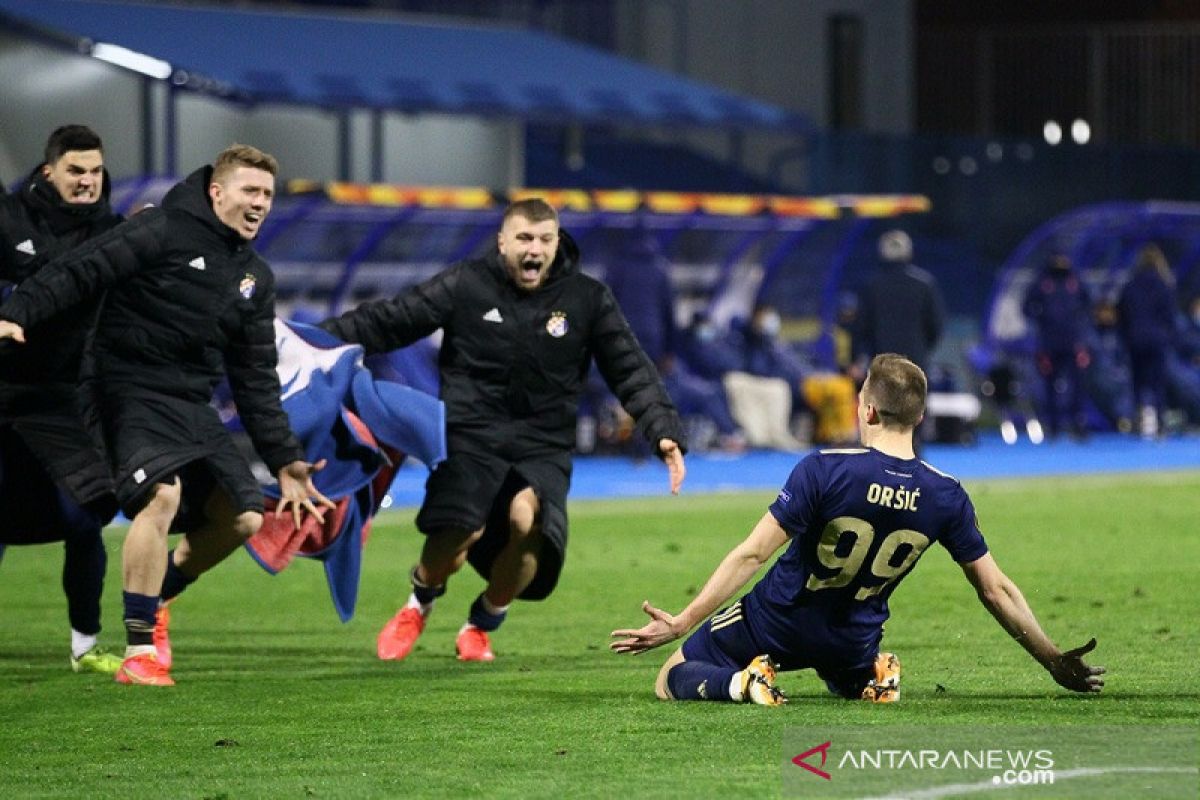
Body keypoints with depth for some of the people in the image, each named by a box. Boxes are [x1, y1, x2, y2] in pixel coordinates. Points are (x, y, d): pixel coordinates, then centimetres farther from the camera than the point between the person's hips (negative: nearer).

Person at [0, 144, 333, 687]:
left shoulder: (255, 278, 13)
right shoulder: (162, 233, -9)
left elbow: (255, 379, 17)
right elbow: (80, 272, -17)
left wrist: (285, 460, 13)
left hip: (192, 407, 8)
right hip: (133, 392, -8)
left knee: (243, 518, 4)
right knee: (163, 495, -27)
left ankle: (155, 600, 27)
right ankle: (139, 653, -21)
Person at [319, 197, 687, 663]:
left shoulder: (587, 299, 4)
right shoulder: (465, 286, 1)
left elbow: (631, 372, 6)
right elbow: (387, 322, 4)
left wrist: (664, 433, -5)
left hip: (543, 449, 1)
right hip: (471, 439, -1)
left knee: (528, 521, -30)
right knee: (455, 536, -25)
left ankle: (483, 623, 1)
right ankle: (420, 601, 14)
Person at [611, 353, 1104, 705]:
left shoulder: (823, 470, -24)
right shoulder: (947, 497, -12)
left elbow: (752, 554, -22)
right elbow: (995, 591, -5)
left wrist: (681, 623, -18)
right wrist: (1054, 661, 6)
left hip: (774, 623, -3)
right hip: (853, 639, 3)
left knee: (673, 681, 14)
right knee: (854, 685, 38)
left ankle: (744, 682, -15)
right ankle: (875, 679, 2)